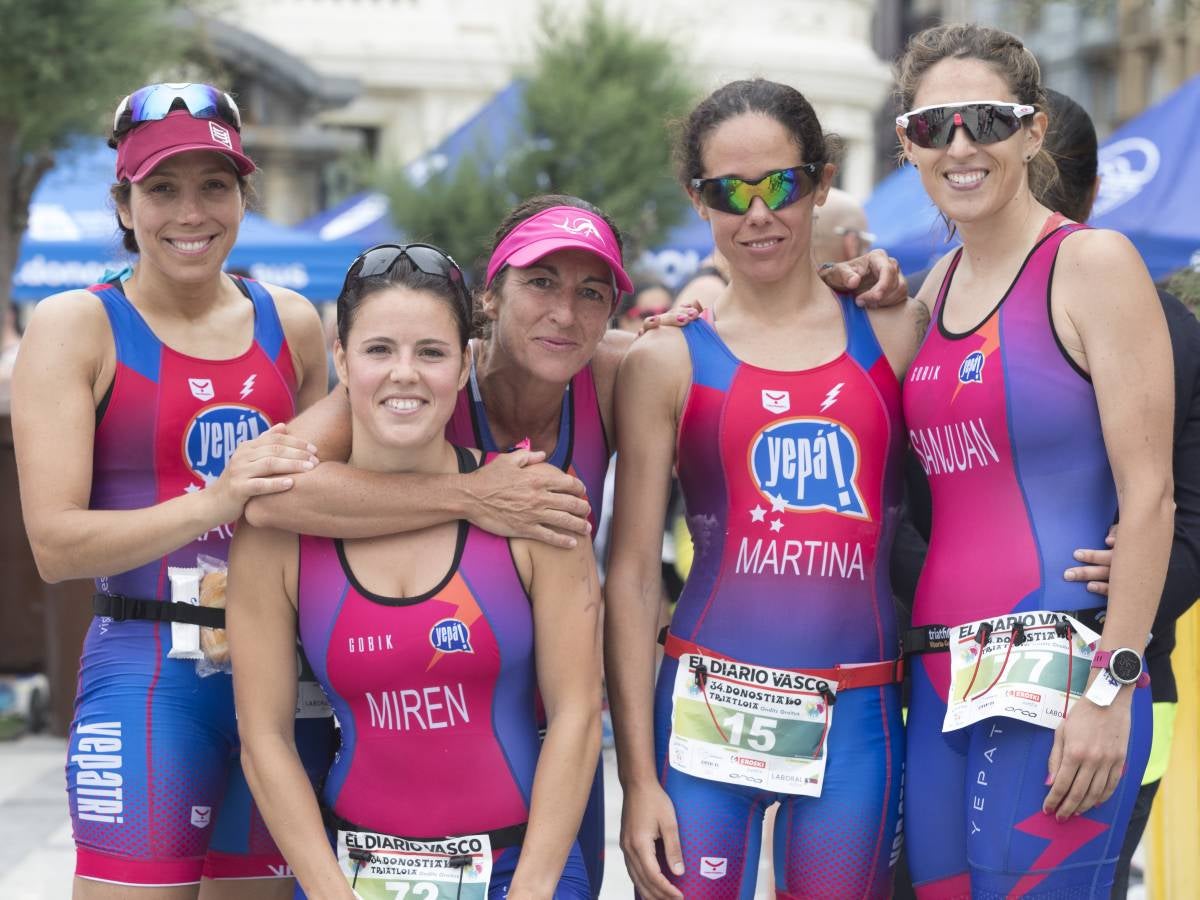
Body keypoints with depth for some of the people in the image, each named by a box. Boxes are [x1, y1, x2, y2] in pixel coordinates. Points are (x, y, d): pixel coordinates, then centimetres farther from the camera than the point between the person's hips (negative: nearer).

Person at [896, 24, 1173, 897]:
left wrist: (1111, 689, -16)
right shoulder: (938, 285, 15)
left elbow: (1149, 494, -10)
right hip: (942, 677, 7)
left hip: (1059, 677, -7)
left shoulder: (1092, 263, -5)